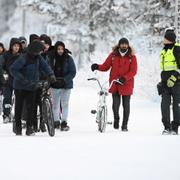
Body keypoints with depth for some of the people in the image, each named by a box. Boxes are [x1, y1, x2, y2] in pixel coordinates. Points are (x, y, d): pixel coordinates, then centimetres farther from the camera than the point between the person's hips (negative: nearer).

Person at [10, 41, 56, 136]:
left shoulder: (38, 57, -1)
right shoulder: (23, 59, -20)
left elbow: (44, 66, 3)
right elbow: (13, 69, -22)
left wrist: (51, 74, -15)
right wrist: (22, 79, -30)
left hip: (32, 87, 4)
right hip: (20, 87, -4)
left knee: (31, 107, -4)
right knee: (19, 107, 6)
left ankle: (29, 128, 0)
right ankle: (18, 127, 17)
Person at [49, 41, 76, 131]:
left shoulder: (68, 59, -2)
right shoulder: (51, 58, 0)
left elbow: (73, 72, -3)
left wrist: (65, 80, -16)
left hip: (66, 85, -2)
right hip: (55, 85, 2)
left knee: (65, 104, -3)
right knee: (55, 104, 7)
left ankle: (64, 122, 1)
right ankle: (56, 120, 17)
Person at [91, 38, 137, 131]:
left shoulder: (131, 57, 1)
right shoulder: (113, 55, 5)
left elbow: (133, 71, -6)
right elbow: (106, 66, 7)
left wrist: (125, 78, -20)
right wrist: (97, 67, -13)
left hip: (127, 84, -1)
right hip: (114, 84, 1)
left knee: (126, 105, 3)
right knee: (115, 103, -6)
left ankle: (125, 125, 13)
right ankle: (116, 119, 20)